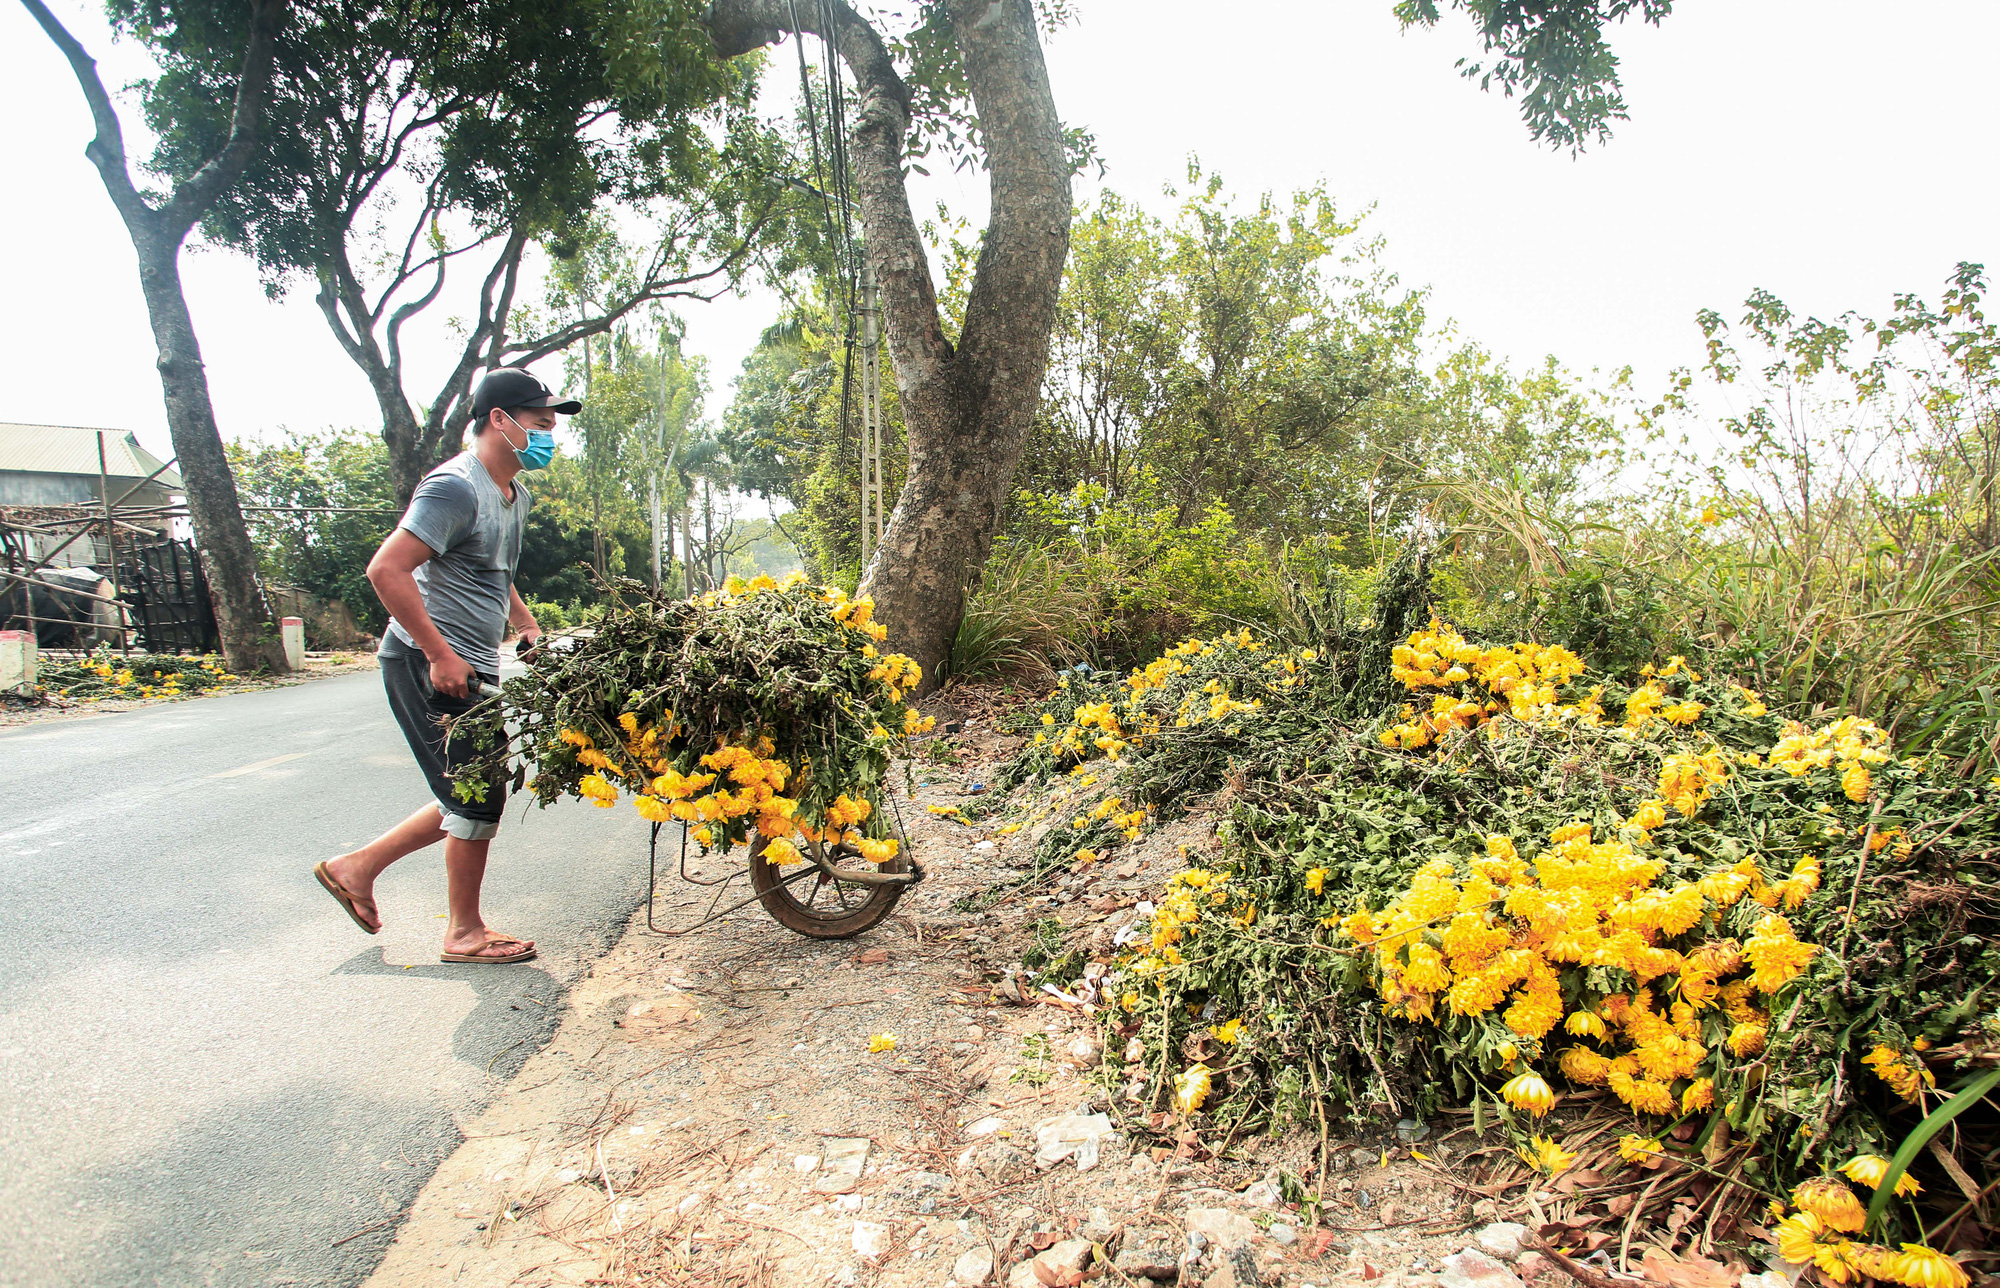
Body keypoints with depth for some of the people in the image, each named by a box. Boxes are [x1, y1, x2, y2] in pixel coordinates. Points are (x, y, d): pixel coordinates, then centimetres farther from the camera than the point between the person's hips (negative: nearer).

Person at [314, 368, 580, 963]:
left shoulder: (515, 494, 15)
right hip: (429, 664, -10)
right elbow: (386, 568, -24)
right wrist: (440, 655, -24)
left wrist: (526, 624, 15)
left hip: (470, 668, 10)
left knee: (471, 802, 15)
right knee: (479, 798, -3)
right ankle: (465, 933, 14)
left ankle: (356, 867, 28)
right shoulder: (456, 487, -17)